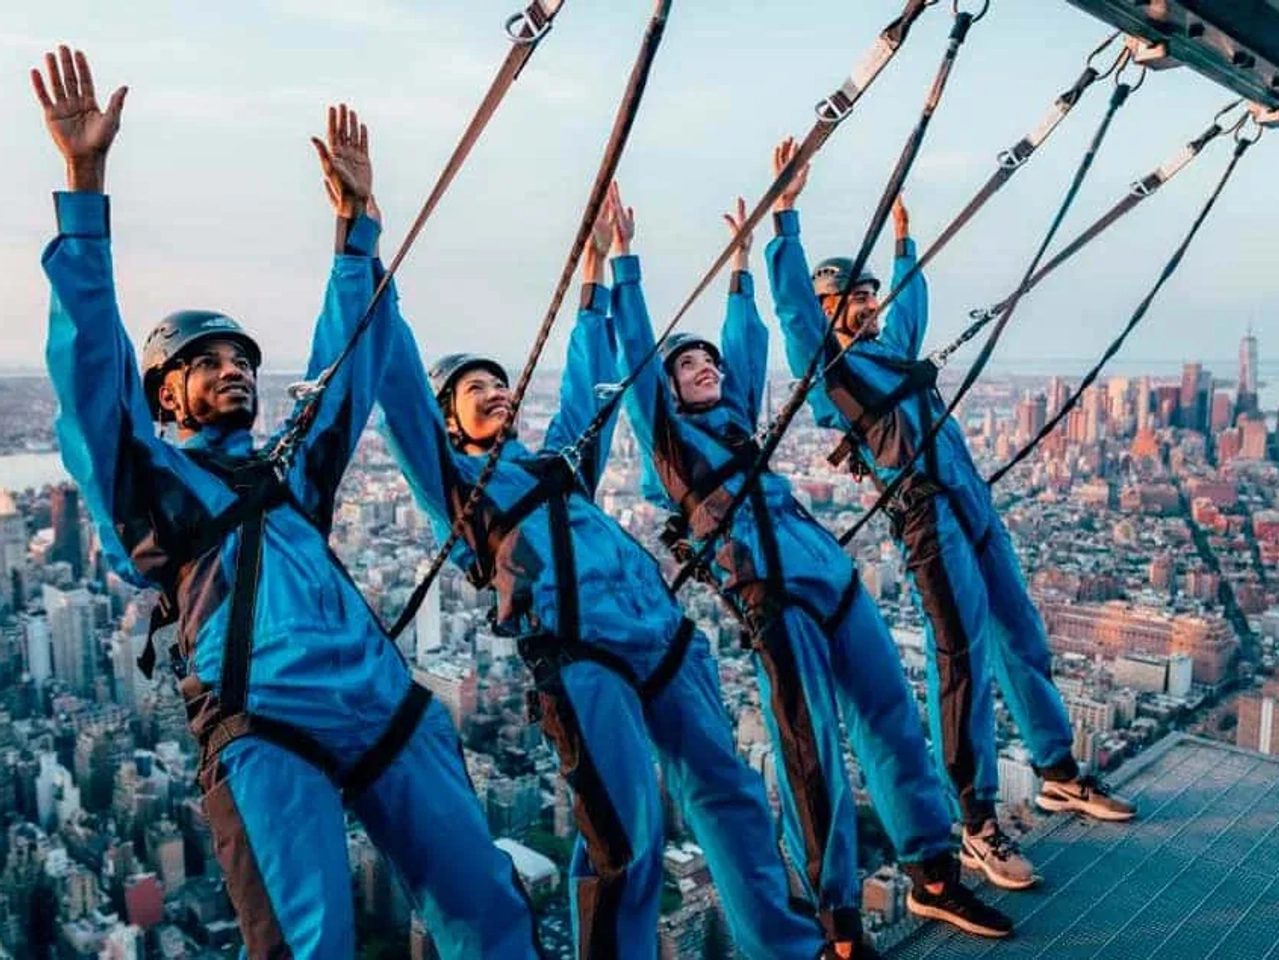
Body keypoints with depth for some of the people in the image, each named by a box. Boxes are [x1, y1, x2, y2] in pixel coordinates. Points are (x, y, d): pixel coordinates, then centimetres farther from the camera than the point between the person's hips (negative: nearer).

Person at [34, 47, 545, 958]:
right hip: (265, 731, -4)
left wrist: (356, 218, 25)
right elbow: (91, 355, 4)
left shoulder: (292, 474, 27)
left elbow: (347, 360, 27)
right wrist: (86, 181, -2)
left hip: (388, 708, 5)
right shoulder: (149, 479, 15)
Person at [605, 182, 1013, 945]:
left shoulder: (738, 415, 24)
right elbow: (636, 347, 3)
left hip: (829, 567, 7)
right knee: (812, 747, -6)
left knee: (892, 716, 7)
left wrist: (741, 258, 34)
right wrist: (624, 256, 3)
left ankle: (935, 876, 20)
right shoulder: (667, 429, 9)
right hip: (765, 587, -7)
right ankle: (839, 916, 7)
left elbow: (748, 335, 30)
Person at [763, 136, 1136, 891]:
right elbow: (790, 297, -11)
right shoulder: (825, 360, 0)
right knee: (965, 660, -7)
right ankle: (979, 823, 3)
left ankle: (1061, 774, 31)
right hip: (930, 515, -8)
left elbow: (913, 295, 39)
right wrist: (785, 210, -13)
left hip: (976, 505, 8)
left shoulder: (892, 348, 21)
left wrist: (904, 238, 42)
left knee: (1022, 640, 14)